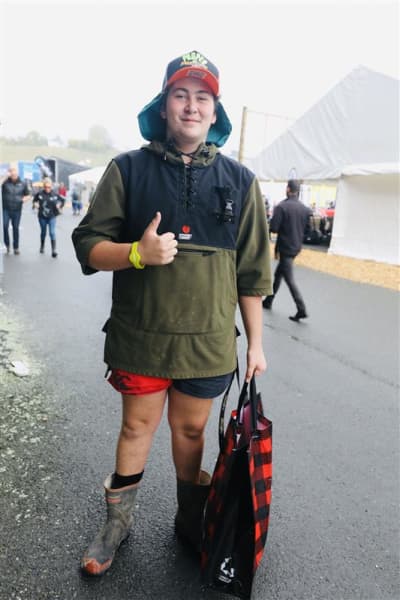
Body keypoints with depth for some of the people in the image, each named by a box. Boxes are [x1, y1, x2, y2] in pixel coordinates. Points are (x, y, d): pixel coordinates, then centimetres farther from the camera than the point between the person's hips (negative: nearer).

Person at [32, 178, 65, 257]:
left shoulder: (55, 194, -8)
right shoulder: (40, 194, -6)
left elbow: (63, 200, 9)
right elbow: (35, 199, 14)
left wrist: (60, 206, -3)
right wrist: (35, 204, -3)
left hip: (51, 217, -2)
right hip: (42, 217, 2)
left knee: (52, 233, -10)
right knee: (43, 232, 15)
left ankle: (54, 250, -9)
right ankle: (42, 247, 36)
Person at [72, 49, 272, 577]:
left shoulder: (239, 181, 3)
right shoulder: (128, 169, -1)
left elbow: (252, 272, 5)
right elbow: (89, 246, -2)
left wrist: (255, 342, 5)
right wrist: (138, 252, -23)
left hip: (208, 341, 1)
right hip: (139, 335, 0)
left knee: (190, 430, 16)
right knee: (137, 425, 16)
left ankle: (191, 523, 41)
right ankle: (118, 521, 41)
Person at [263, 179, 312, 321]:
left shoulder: (281, 206, -16)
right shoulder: (305, 209, 3)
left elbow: (273, 228, -18)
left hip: (284, 247, -7)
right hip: (296, 247, 7)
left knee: (289, 279, -4)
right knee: (278, 274, 21)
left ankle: (301, 309, -8)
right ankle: (268, 301, 32)